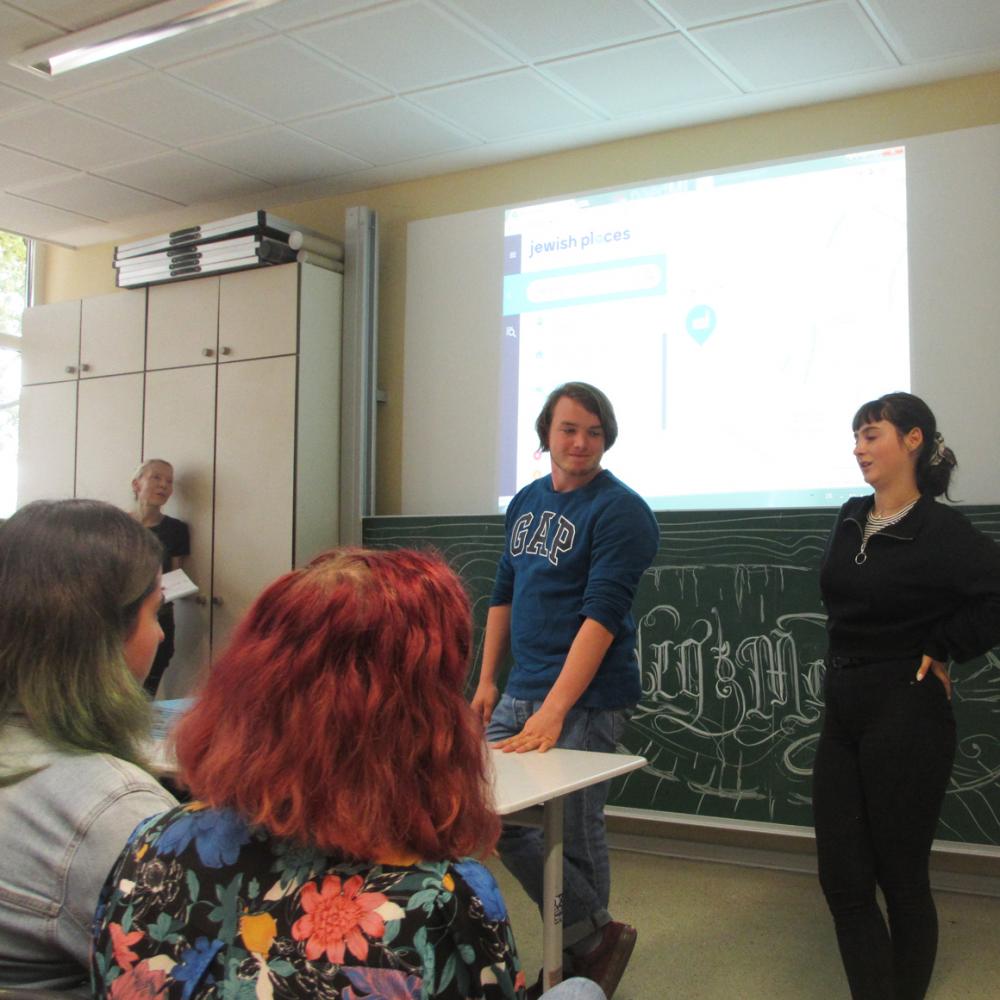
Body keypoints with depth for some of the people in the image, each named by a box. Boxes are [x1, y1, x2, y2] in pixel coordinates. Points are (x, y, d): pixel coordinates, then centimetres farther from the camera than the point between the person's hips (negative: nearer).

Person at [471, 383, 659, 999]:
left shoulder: (620, 511, -11)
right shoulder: (527, 502, 12)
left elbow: (601, 615, -20)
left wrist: (552, 714, -26)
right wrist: (488, 679, 13)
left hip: (586, 700, -7)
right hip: (520, 693, 7)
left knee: (573, 836, -2)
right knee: (493, 815, 8)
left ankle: (590, 945, 23)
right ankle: (591, 940, 22)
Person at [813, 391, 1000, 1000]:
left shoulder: (941, 531, -13)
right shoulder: (852, 520, 8)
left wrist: (940, 652, -15)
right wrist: (847, 670, 9)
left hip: (905, 719, -7)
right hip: (843, 711, 7)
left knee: (901, 878, 7)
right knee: (842, 878, 7)